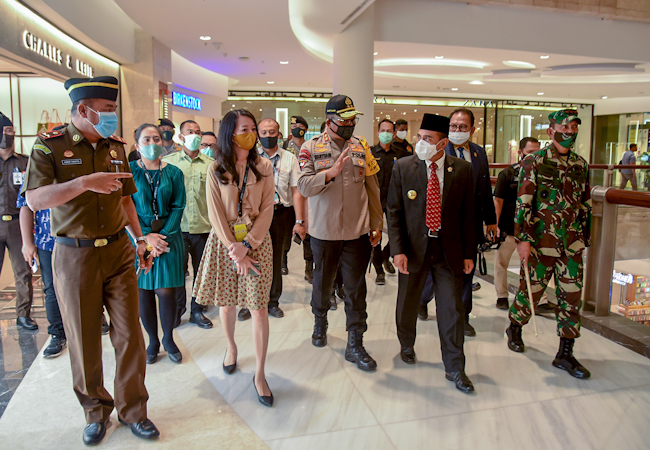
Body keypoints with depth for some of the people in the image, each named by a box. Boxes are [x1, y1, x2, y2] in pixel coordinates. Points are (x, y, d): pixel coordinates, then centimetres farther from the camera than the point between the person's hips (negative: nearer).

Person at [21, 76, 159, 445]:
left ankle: (133, 410, 22)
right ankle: (97, 412, 29)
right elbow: (35, 199, -16)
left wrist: (140, 238, 12)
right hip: (74, 256, -3)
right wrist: (85, 182, -26)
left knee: (130, 335, 4)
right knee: (85, 341, 8)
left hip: (118, 252, 3)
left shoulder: (116, 146, 8)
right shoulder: (50, 146, -5)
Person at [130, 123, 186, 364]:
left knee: (166, 290, -1)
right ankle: (153, 340, 23)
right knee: (143, 291, 6)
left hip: (168, 237, 0)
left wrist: (163, 236, -11)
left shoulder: (173, 173, 5)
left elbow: (178, 207, 0)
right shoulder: (128, 171, 1)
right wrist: (146, 236, -13)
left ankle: (168, 338, 20)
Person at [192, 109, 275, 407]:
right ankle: (231, 346, 41)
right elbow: (215, 214, -5)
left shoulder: (264, 167, 1)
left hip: (256, 241, 0)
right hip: (224, 241, 1)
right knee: (226, 302, 11)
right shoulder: (216, 170, 0)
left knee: (258, 306, -4)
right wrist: (234, 252, -12)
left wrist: (246, 245, -13)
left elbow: (267, 210, -3)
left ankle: (260, 375, 7)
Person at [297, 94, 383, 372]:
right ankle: (320, 323, 42)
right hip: (324, 231, -1)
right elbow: (304, 186, -14)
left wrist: (377, 224, 6)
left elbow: (372, 189, 8)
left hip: (357, 231, 1)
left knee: (356, 288, 4)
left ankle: (355, 344, 15)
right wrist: (331, 172, -29)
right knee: (323, 282, 16)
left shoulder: (361, 147, 5)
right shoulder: (311, 148, -3)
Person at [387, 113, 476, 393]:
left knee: (452, 309, 4)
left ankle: (454, 368, 21)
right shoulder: (403, 167, -3)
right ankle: (407, 346, 45)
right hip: (414, 247, 0)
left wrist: (468, 253, 2)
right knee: (407, 304, 16)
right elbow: (394, 211, -2)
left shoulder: (462, 170, -2)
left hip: (449, 249, 0)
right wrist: (397, 249, -10)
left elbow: (467, 214, 3)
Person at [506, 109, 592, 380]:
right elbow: (523, 203, -10)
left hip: (571, 245, 5)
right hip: (540, 242, -4)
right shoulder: (534, 162, -6)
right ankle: (515, 328, 35)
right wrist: (523, 239, -15)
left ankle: (565, 354, 15)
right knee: (531, 290, 7)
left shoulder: (581, 165, 10)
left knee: (572, 296, 4)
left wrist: (585, 238, 16)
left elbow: (585, 205, 16)